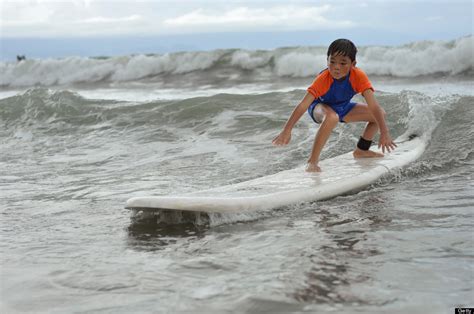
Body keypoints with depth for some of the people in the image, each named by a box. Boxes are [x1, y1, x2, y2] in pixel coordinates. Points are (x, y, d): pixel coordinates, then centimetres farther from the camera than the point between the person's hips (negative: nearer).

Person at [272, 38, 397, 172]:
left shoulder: (358, 76, -29)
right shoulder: (324, 78, -35)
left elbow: (373, 106, -32)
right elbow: (303, 105, -39)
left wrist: (384, 132, -41)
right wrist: (286, 131, -48)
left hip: (343, 107, 5)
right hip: (320, 106, -5)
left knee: (380, 114, -1)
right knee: (332, 117, -40)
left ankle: (361, 151, 21)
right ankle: (312, 161, -31)